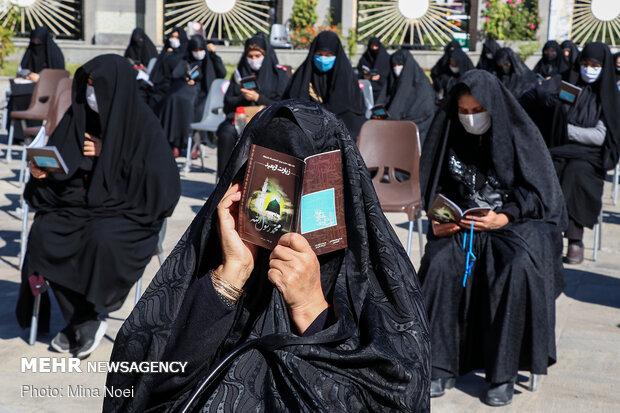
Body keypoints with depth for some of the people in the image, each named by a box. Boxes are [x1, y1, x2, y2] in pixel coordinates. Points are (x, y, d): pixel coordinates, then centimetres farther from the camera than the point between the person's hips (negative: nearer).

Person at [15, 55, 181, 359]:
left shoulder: (142, 122, -9)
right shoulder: (78, 115, 5)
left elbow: (160, 181, -15)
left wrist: (108, 154, -15)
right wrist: (41, 170, -13)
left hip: (123, 207, -4)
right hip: (77, 202, 5)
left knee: (103, 240, -35)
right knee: (42, 234, -23)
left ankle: (83, 321, -10)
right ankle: (87, 323, -12)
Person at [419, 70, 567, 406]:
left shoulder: (520, 135, -5)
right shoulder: (453, 138, 5)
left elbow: (538, 193, -4)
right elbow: (440, 189, 11)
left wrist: (504, 218, -19)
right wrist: (437, 220, -8)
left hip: (517, 222, -3)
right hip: (462, 224, 3)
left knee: (518, 269, -34)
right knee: (440, 264, -28)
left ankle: (503, 373, -23)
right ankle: (441, 367, -20)